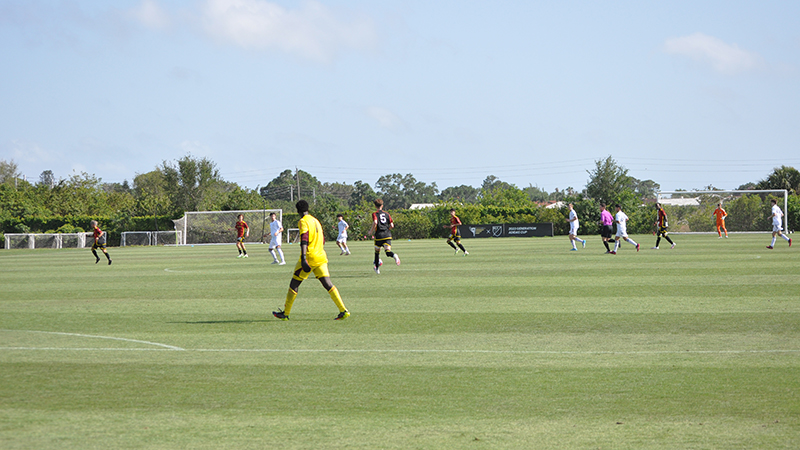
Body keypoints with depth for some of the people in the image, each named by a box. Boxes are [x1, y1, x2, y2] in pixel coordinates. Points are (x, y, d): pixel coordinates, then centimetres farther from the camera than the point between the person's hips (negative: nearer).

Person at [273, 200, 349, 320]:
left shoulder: (303, 222, -8)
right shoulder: (316, 221, 17)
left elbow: (304, 240, -21)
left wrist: (303, 258, -30)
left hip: (309, 257, -7)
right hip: (321, 257, 7)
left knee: (294, 284, 6)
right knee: (328, 284, 0)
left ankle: (285, 313, 13)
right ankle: (343, 311, -12)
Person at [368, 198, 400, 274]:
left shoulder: (375, 214, 0)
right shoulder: (387, 214, 12)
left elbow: (375, 222, -20)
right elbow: (392, 225, 8)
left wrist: (371, 231, -8)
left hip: (379, 236, -2)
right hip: (388, 235, 2)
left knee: (377, 252, 16)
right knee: (387, 251, -10)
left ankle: (377, 268, 27)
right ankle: (394, 255, -44)